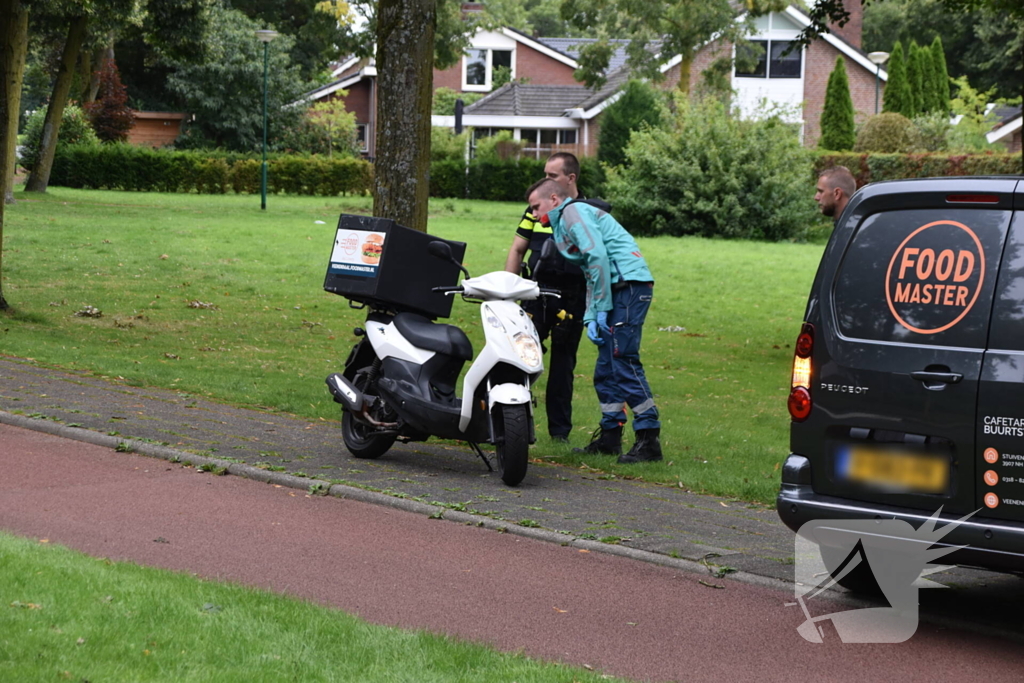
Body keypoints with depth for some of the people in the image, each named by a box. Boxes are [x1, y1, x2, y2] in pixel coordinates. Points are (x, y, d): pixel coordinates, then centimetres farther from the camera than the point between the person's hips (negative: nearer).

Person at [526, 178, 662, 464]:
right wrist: (590, 318, 12)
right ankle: (610, 437, 18)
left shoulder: (573, 212, -3)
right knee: (606, 369, 12)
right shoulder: (564, 224, 27)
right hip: (620, 289, 10)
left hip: (628, 284, -10)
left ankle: (649, 439, -13)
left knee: (623, 362, -13)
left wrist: (602, 308, -15)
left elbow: (598, 256, -17)